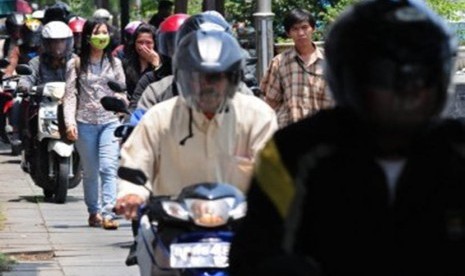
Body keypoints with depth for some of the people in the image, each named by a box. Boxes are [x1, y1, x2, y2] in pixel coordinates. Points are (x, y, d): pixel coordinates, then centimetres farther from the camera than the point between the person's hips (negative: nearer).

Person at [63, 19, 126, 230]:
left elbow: (121, 92, 12)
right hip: (85, 123, 0)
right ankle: (93, 211, 20)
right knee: (90, 171, 8)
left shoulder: (114, 63, 11)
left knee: (108, 167, -14)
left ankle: (108, 213, -20)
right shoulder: (76, 64, 4)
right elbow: (70, 94, 0)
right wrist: (69, 121, -11)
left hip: (110, 121, 0)